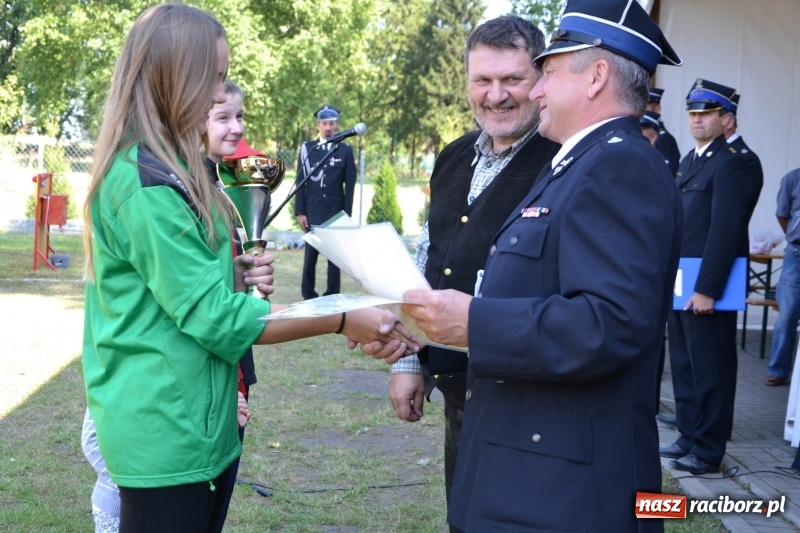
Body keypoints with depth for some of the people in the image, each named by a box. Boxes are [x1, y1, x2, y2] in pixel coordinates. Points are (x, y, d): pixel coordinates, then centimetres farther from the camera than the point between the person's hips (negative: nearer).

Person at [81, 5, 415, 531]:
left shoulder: (168, 168, 13)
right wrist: (343, 321, -19)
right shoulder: (145, 180, -19)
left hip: (196, 419, 10)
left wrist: (236, 276, 0)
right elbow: (211, 314, -21)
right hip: (166, 429, -10)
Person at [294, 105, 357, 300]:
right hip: (312, 210, 0)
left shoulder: (346, 150, 4)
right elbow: (300, 182, 3)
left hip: (336, 211, 0)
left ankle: (333, 296, 6)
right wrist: (300, 212, -4)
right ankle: (308, 295, 8)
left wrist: (346, 214, -3)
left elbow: (350, 185, 2)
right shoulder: (307, 148, 5)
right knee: (310, 254, 1)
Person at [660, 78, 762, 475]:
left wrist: (707, 290, -20)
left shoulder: (730, 164, -12)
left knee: (710, 368, 0)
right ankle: (689, 435, 25)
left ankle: (709, 449, 8)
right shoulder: (688, 162, 15)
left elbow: (725, 231, -18)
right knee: (683, 364, 15)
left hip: (707, 285, -9)